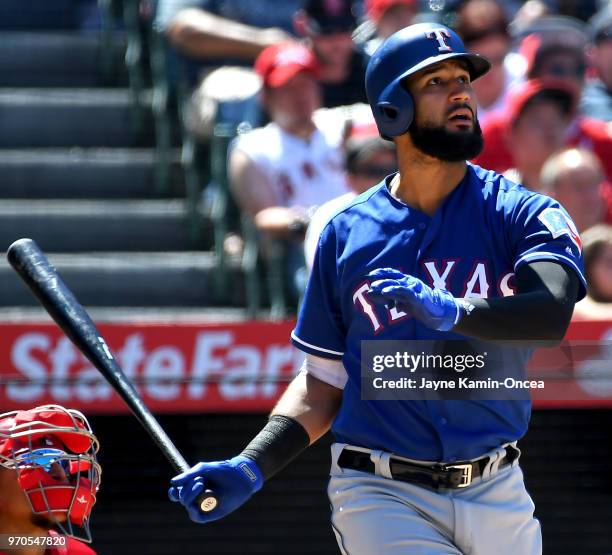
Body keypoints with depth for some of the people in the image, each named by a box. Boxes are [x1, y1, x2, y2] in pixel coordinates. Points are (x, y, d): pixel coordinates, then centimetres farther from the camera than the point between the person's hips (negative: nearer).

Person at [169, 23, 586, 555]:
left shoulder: (521, 213, 0)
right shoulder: (346, 233, 6)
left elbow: (552, 311, -21)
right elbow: (325, 380, 11)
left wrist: (453, 311, -38)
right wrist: (251, 469, -2)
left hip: (496, 494, 1)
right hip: (383, 498, -1)